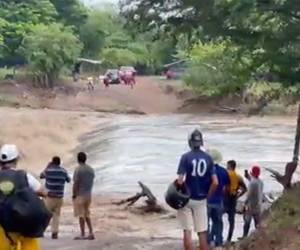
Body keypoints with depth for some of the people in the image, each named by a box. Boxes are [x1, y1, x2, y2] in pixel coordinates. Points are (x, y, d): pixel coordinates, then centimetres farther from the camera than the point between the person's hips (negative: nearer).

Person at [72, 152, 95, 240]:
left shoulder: (78, 169, -13)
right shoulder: (91, 169, 8)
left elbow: (76, 183, -14)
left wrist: (74, 195, -8)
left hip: (80, 195, -7)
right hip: (88, 195, 7)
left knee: (81, 215, -2)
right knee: (87, 215, 15)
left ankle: (82, 234, 0)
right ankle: (91, 233, 10)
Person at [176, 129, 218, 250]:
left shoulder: (186, 157, -11)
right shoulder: (208, 158, 0)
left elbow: (180, 181, -18)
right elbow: (215, 182, -4)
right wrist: (208, 195, 9)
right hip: (201, 200, 3)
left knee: (187, 231, 3)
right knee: (202, 232, 8)